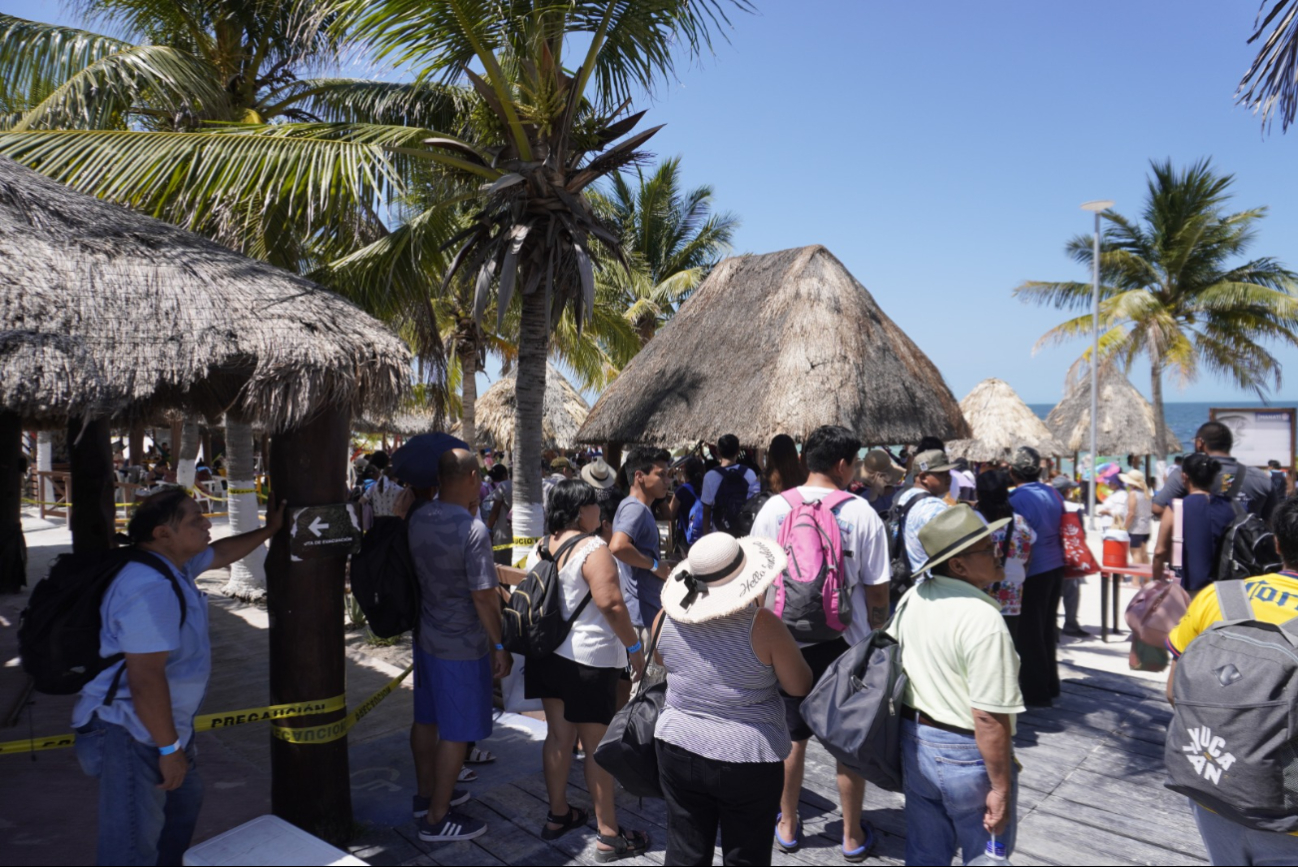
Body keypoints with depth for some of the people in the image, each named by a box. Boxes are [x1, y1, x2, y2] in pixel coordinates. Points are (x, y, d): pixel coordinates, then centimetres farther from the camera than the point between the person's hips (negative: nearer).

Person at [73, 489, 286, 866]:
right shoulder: (150, 589, -29)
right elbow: (145, 679, -31)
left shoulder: (177, 563, 4)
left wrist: (269, 530, 32)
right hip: (131, 733, -11)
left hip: (161, 722, 11)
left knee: (184, 801, 28)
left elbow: (220, 553, 27)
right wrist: (169, 748, -24)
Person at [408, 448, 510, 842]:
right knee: (456, 732, 6)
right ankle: (436, 819, 18)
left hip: (425, 636, 8)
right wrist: (500, 646, -11)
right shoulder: (473, 529, -24)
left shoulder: (417, 517, -2)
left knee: (426, 719, 21)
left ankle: (427, 794, 39)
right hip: (462, 646, -8)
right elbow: (484, 596, -22)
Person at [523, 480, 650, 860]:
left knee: (558, 735, 17)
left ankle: (558, 815, 30)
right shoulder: (593, 549, -18)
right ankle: (610, 835, 11)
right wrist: (634, 646, -13)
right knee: (598, 745, 1)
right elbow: (611, 604, -23)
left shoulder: (543, 546, 6)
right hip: (588, 659, -8)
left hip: (547, 654, 8)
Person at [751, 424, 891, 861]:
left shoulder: (775, 507, -4)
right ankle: (853, 835, 28)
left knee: (791, 737, 16)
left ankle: (788, 825, 32)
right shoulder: (861, 513, -10)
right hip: (845, 641, -2)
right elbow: (877, 590, -7)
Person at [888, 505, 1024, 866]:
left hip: (914, 742, 7)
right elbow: (988, 718, -25)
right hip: (967, 756, -7)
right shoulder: (984, 620, -25)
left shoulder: (912, 597, -1)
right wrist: (1001, 787, -15)